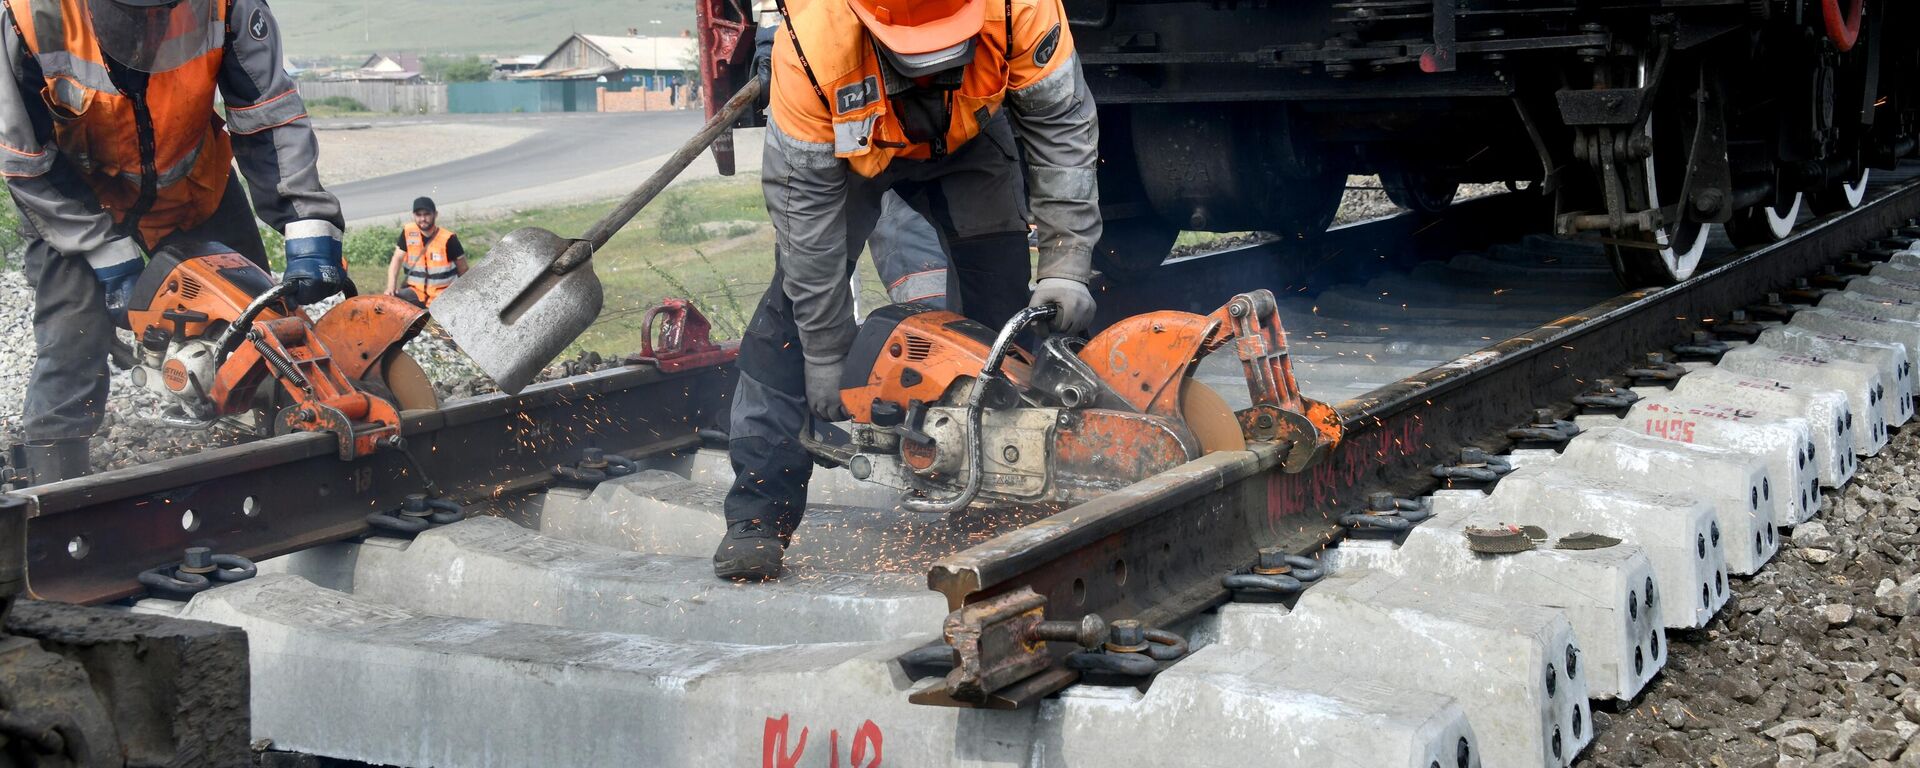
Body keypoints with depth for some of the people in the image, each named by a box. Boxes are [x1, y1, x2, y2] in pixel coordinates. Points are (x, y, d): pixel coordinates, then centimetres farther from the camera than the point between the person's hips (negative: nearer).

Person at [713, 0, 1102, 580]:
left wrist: (1065, 266, -30)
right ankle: (757, 515, -13)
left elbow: (1061, 126, -25)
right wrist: (823, 356, -27)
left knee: (1002, 292, -7)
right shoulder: (811, 47, -43)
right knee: (799, 298, -14)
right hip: (842, 144, -2)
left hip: (966, 134, 2)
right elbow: (805, 200, -33)